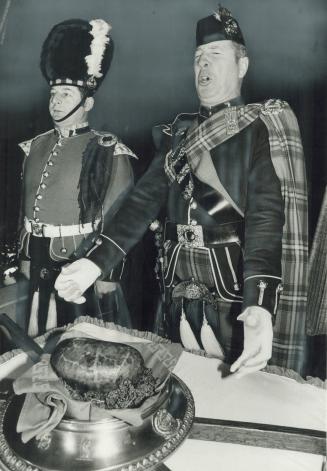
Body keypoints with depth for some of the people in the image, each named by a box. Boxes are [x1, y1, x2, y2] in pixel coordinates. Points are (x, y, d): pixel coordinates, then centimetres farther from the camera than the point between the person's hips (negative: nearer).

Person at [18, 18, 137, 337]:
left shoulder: (108, 152, -12)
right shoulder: (35, 147, 6)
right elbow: (26, 208, 12)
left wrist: (108, 274, -12)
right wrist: (26, 258, 13)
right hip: (41, 267, 6)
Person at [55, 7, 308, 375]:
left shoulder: (265, 126, -5)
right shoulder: (179, 132, 11)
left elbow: (266, 215, -19)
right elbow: (145, 199, 2)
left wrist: (260, 302, -33)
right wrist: (96, 262, -12)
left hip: (235, 303, -4)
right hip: (177, 300, 5)